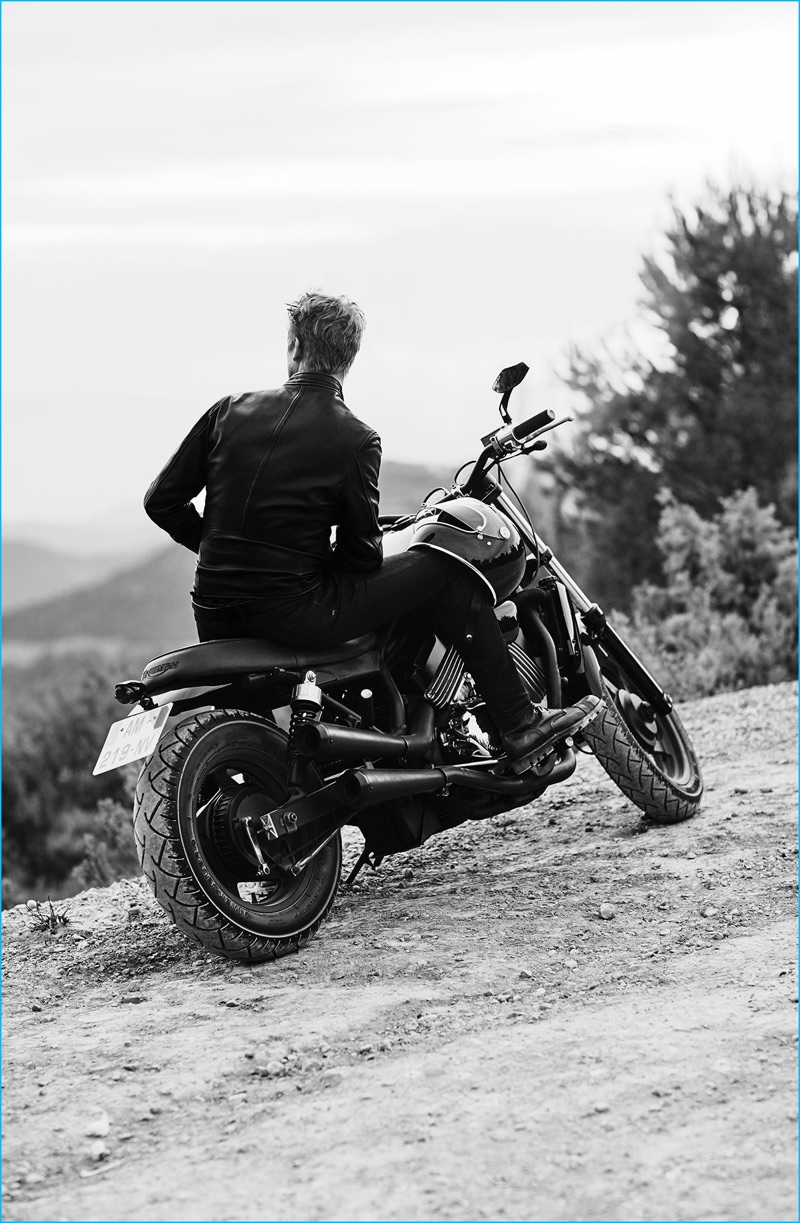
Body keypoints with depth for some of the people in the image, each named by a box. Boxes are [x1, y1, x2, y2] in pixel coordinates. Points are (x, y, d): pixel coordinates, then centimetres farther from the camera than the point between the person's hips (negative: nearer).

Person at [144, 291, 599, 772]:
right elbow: (362, 555, -6)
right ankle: (521, 726, 6)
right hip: (294, 613, -5)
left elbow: (162, 501, 4)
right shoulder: (356, 439, -7)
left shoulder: (230, 411, 4)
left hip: (216, 618, 5)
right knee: (446, 568, 5)